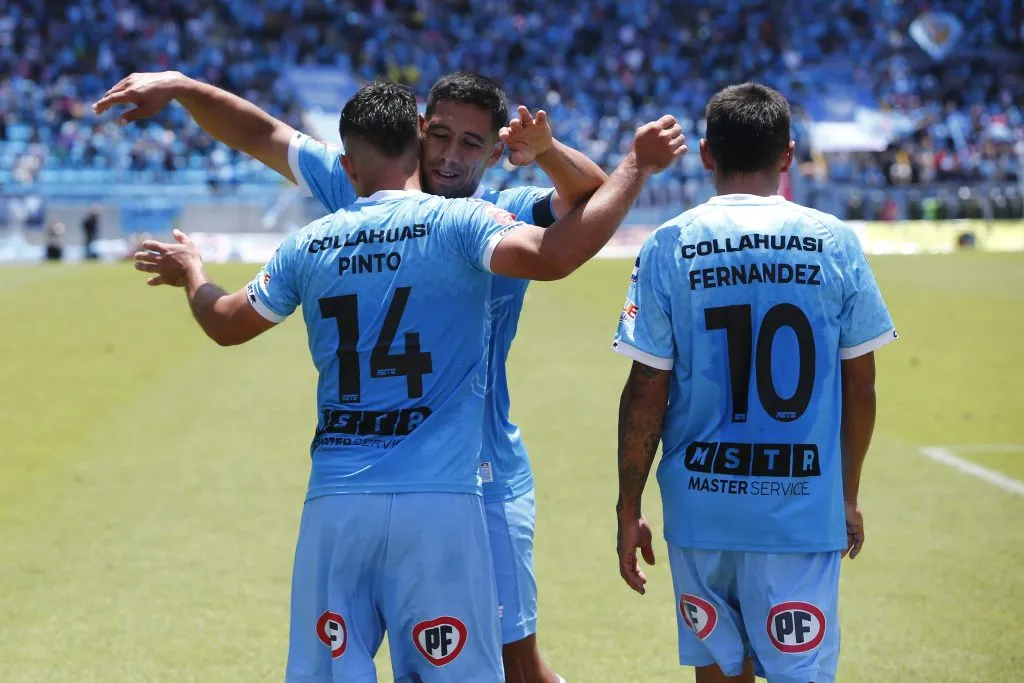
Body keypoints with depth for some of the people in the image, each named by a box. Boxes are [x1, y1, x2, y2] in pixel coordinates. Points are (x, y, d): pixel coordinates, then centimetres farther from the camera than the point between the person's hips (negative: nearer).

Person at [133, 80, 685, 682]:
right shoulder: (457, 223, -2)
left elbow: (226, 324, 25)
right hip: (438, 500, -3)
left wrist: (191, 271, 47)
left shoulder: (309, 245, 11)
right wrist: (637, 166, -10)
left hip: (335, 503, 3)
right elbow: (552, 257, -19)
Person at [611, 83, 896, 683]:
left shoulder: (670, 247, -3)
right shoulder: (835, 243, 0)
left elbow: (648, 393, -4)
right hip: (806, 510, 0)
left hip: (703, 512, 1)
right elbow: (860, 387, 4)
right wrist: (849, 496, 16)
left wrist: (629, 510, 5)